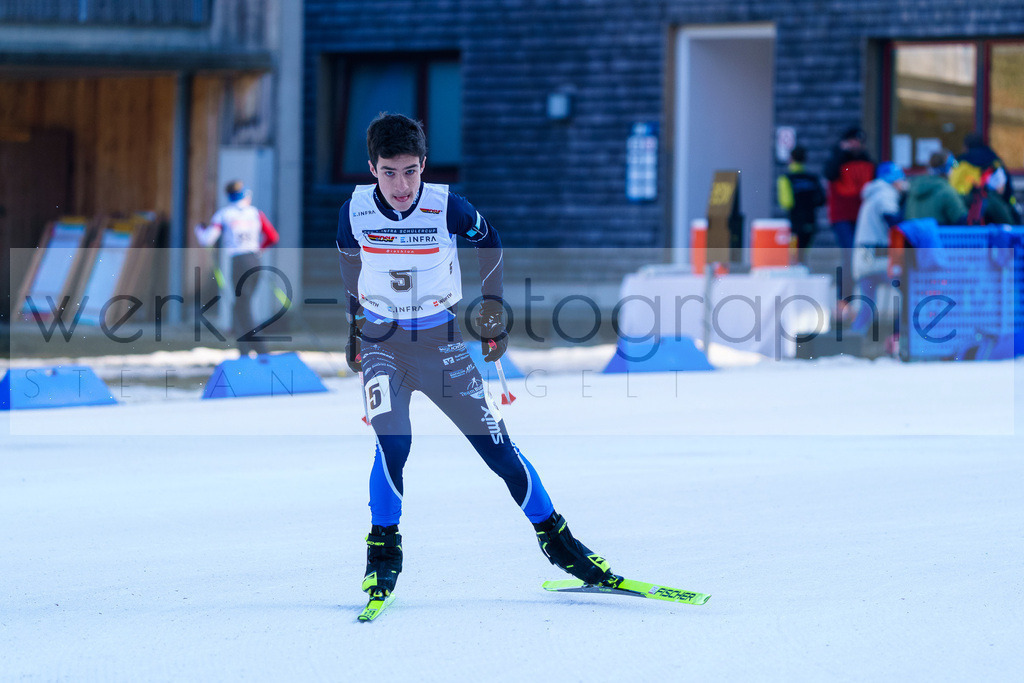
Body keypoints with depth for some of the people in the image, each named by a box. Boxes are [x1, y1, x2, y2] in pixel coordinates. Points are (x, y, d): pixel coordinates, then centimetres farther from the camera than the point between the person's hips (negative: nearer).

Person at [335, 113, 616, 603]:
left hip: (441, 340, 0)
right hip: (381, 343, 0)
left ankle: (554, 537, 16)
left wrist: (493, 307, 5)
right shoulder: (355, 212, -12)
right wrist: (354, 323, 16)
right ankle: (383, 549, -4)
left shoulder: (448, 208, -16)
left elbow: (488, 241, 5)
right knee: (393, 442, -22)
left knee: (496, 445, -1)